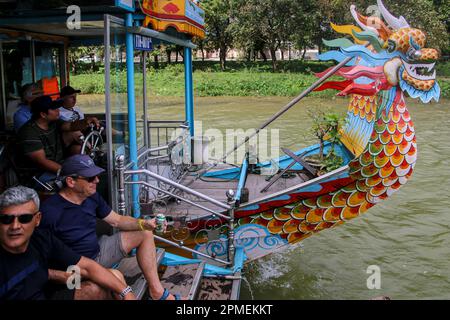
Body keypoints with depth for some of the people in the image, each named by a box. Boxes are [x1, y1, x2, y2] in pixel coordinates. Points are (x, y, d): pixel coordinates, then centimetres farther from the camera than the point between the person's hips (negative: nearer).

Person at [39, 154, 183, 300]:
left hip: (98, 252, 8)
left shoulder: (92, 197, 0)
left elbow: (117, 220, 8)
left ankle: (157, 292, 1)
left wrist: (144, 224, -9)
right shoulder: (50, 211, -23)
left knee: (145, 234, 5)